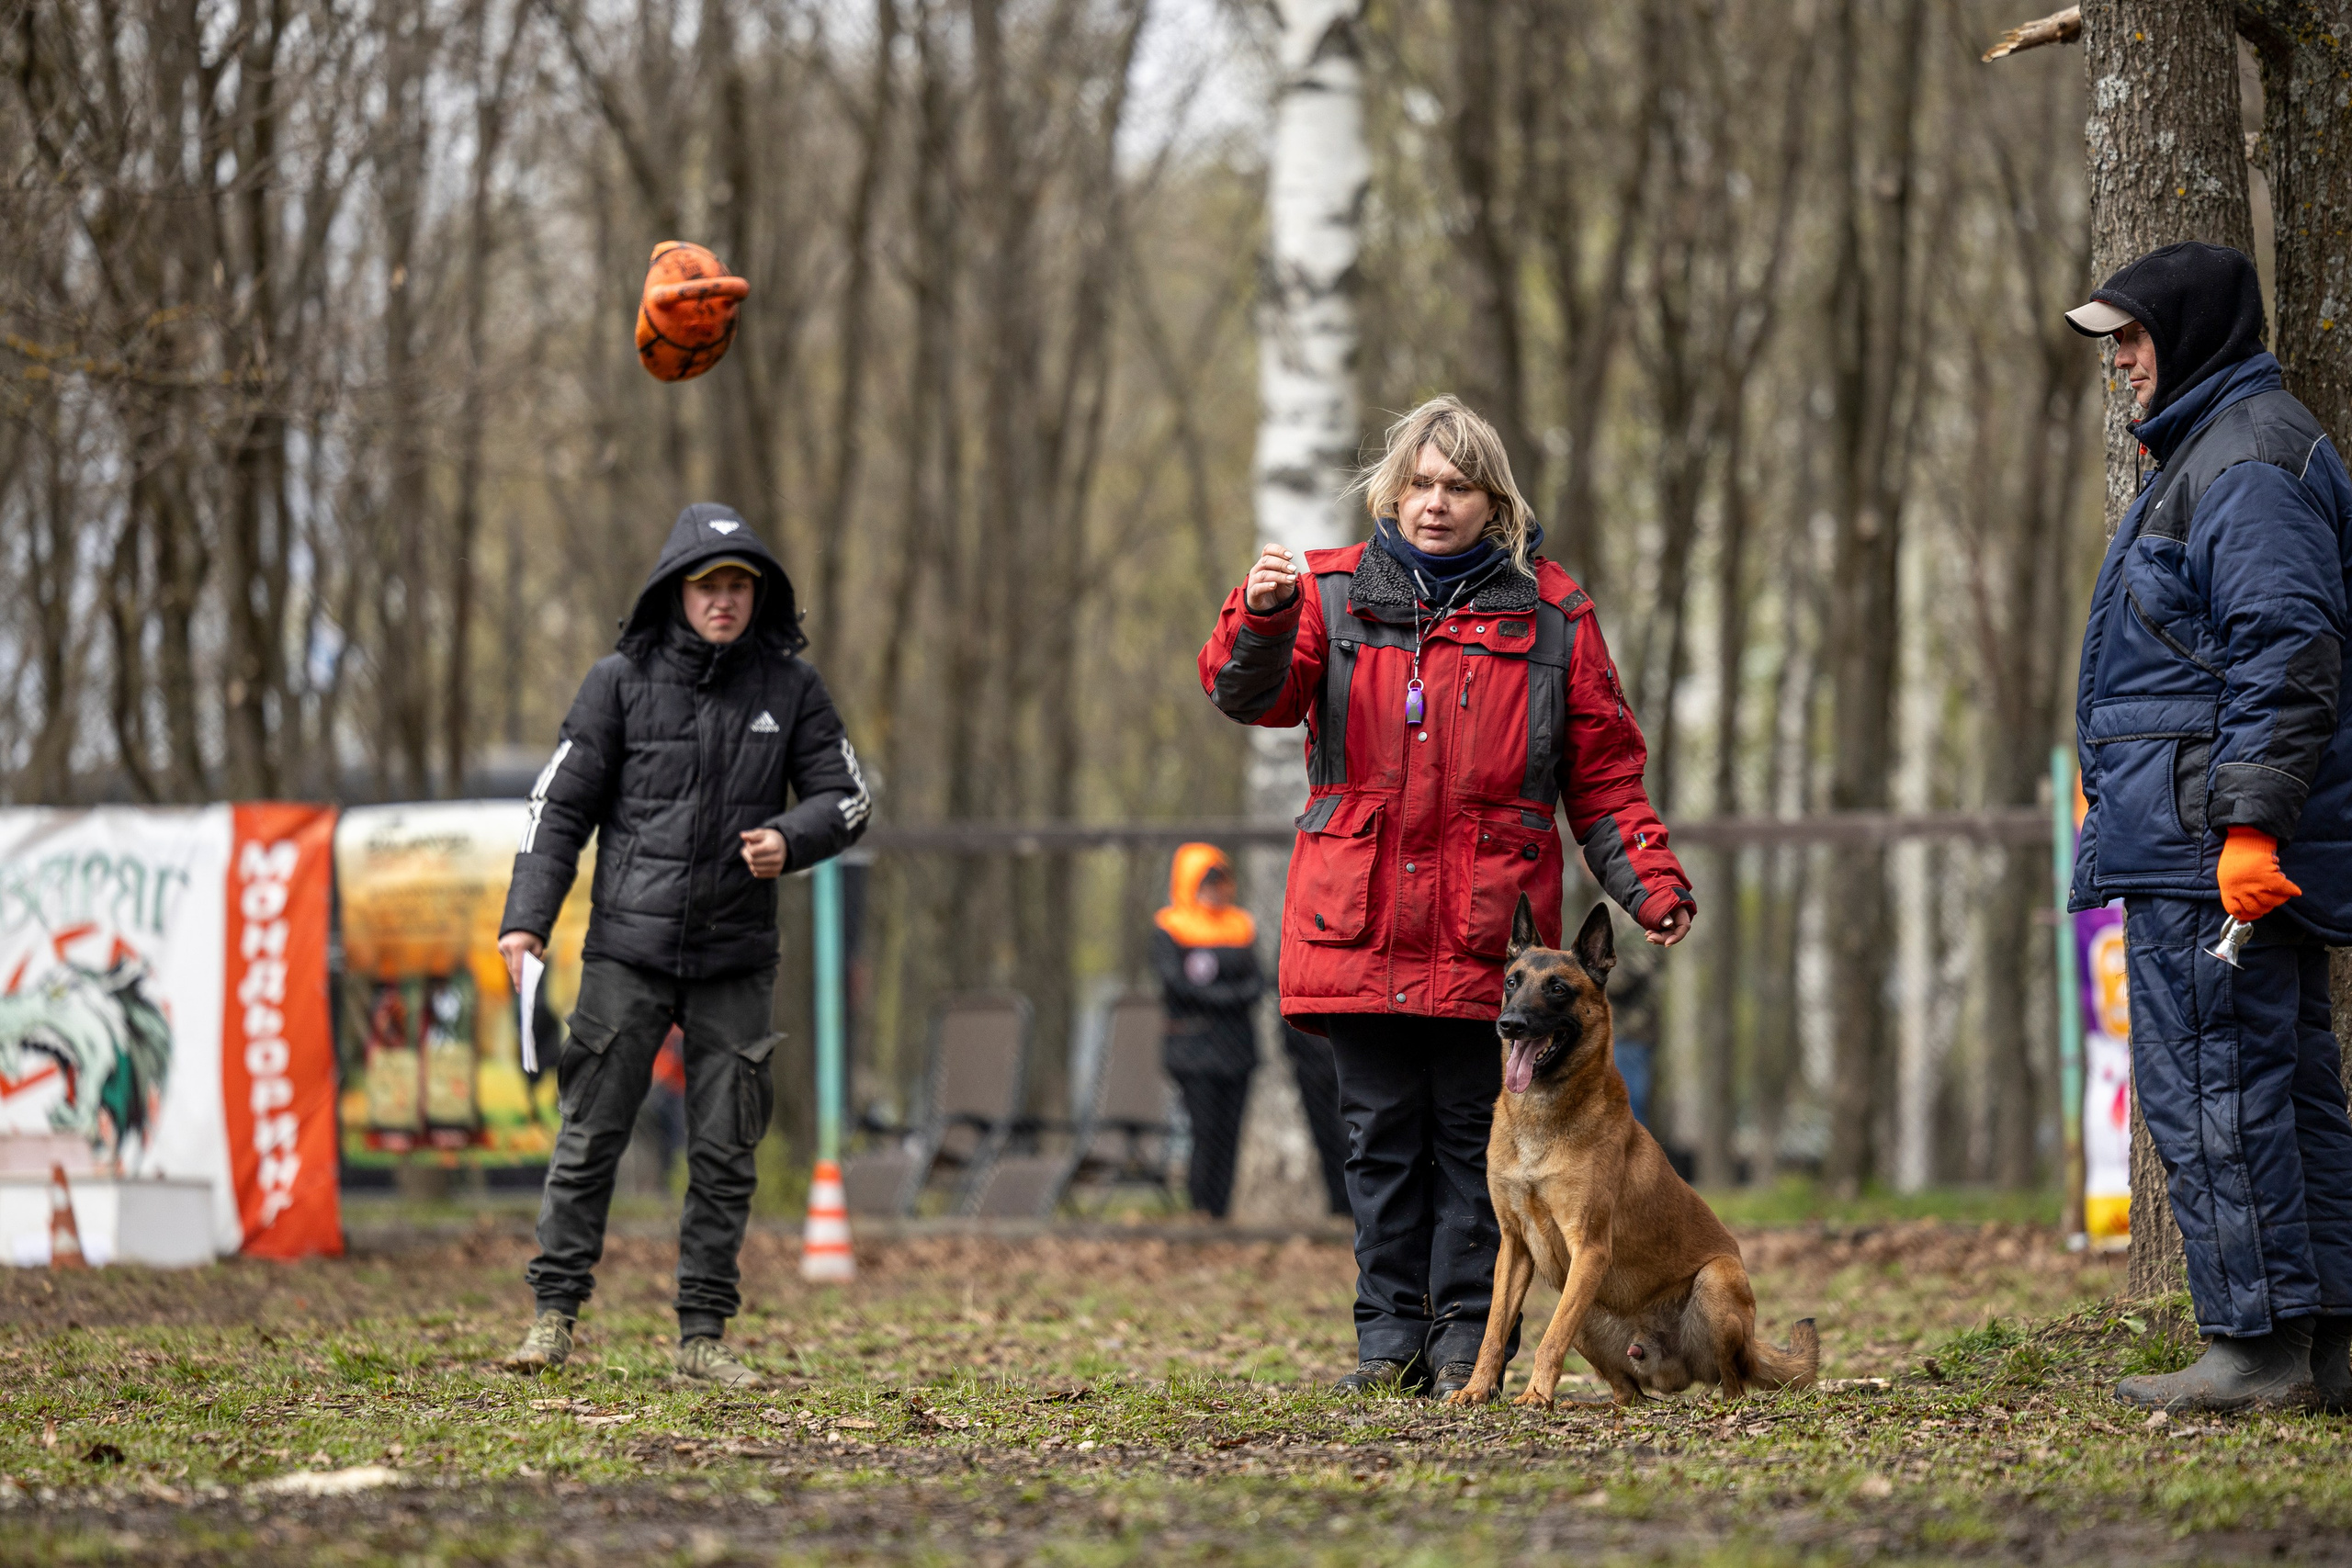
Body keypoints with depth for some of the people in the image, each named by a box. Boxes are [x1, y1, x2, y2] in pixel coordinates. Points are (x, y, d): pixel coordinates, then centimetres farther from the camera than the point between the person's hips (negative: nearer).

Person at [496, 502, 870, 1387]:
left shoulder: (789, 687, 4)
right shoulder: (622, 681, 0)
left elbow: (845, 798, 9)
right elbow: (562, 804, 1)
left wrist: (791, 838, -13)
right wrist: (527, 916, -8)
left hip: (735, 959, 2)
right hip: (628, 949, -2)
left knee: (725, 1155, 4)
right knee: (590, 1137, 0)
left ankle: (703, 1334, 11)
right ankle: (556, 1313, 9)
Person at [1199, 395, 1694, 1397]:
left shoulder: (1547, 615, 8)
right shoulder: (1334, 594, 8)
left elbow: (1604, 776, 9)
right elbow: (1252, 695, -7)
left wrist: (1651, 884, -3)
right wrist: (1262, 618, -28)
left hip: (1484, 931, -1)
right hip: (1359, 926, 1)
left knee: (1472, 1134, 1)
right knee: (1383, 1134, 4)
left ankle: (1468, 1336, 6)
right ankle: (1390, 1337, 9)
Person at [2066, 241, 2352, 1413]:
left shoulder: (2251, 461, -12)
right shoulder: (2210, 449, 22)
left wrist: (2249, 823, -26)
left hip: (2208, 841, -11)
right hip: (2213, 844, 11)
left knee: (2211, 1083, -10)